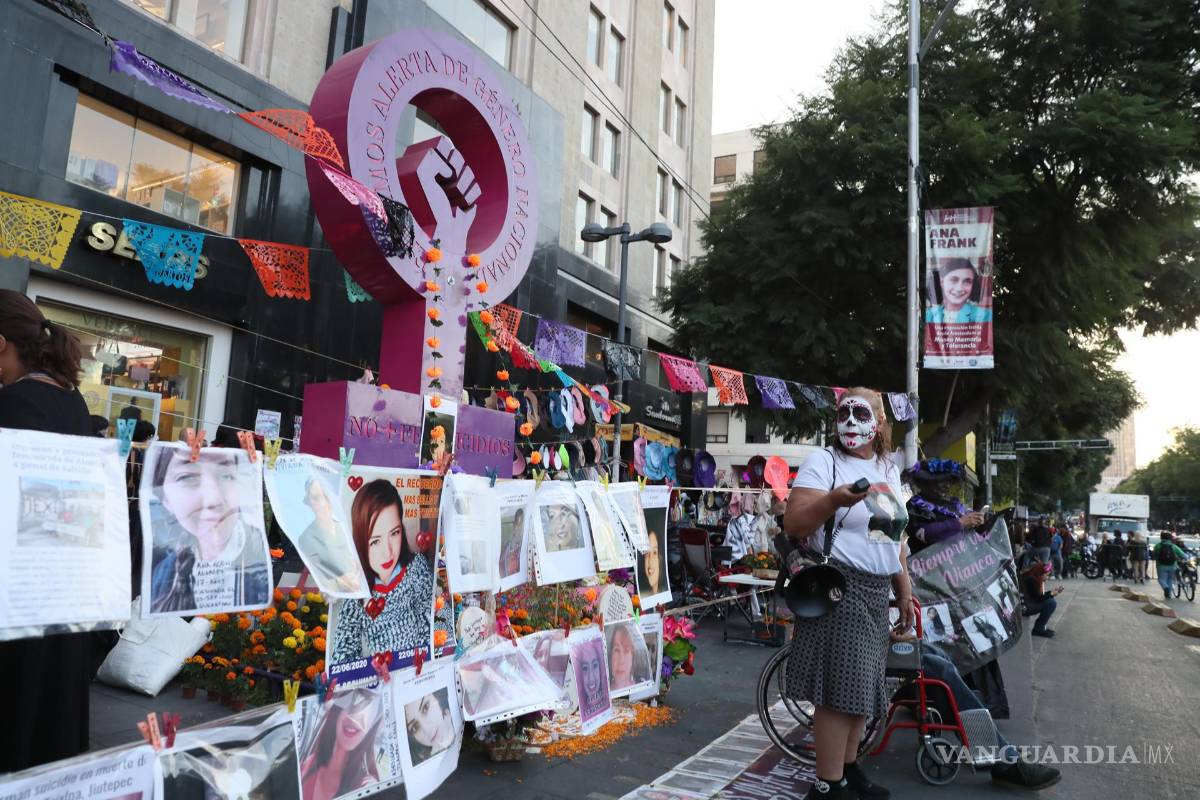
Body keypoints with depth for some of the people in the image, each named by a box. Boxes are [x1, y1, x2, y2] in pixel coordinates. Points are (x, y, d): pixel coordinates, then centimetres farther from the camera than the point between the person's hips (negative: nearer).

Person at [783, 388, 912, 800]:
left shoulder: (889, 469, 14)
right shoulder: (823, 461, -8)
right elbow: (793, 525, -16)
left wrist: (904, 591, 21)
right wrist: (835, 499, -31)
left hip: (875, 592, 7)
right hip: (838, 587, -7)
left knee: (861, 685, 14)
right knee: (839, 688, -6)